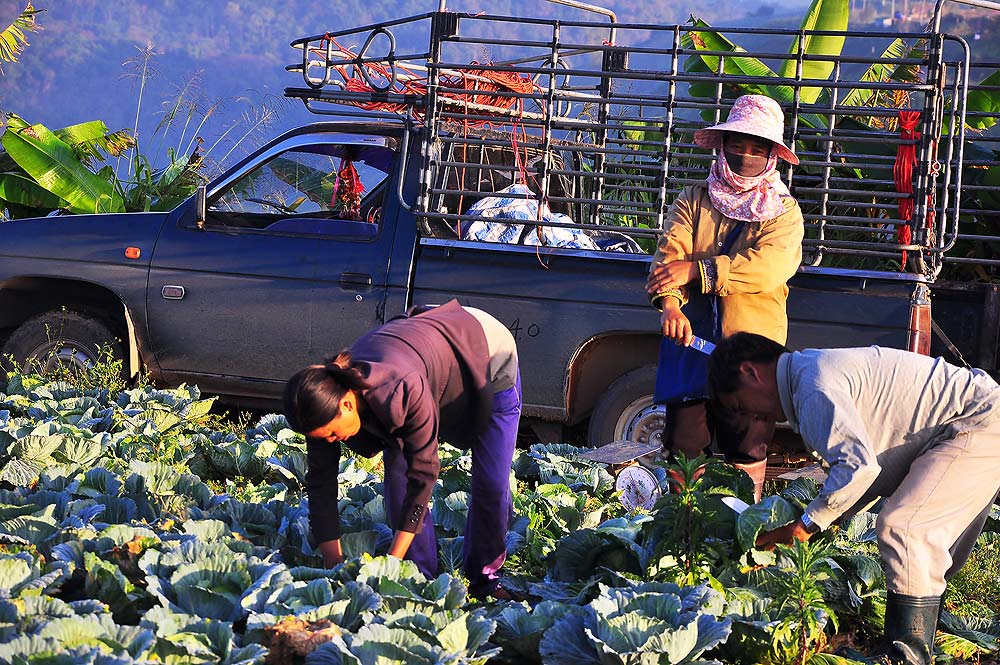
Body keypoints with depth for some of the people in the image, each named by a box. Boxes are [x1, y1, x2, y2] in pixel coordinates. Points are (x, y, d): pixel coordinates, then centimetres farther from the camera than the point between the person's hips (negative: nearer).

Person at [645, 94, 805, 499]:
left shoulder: (784, 212, 5)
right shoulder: (694, 200, 11)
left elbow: (768, 267, -14)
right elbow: (669, 252, -5)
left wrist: (696, 270, -22)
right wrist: (669, 301, -26)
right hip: (690, 342, 1)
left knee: (746, 457, 4)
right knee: (682, 450, 3)